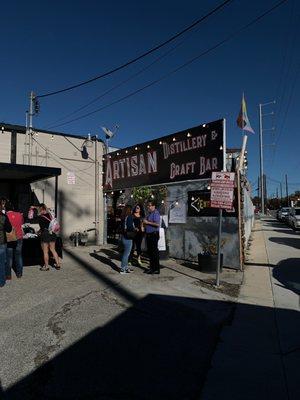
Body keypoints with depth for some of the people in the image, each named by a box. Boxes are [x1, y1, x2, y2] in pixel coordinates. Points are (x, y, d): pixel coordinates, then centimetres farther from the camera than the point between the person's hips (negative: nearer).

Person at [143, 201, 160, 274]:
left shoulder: (155, 213, -13)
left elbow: (157, 224, -25)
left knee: (154, 252, -4)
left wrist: (147, 222, -18)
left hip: (154, 234, -10)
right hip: (149, 234, 10)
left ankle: (156, 269, 4)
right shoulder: (149, 213, 18)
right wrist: (145, 224, 10)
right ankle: (152, 267, 25)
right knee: (149, 251, 14)